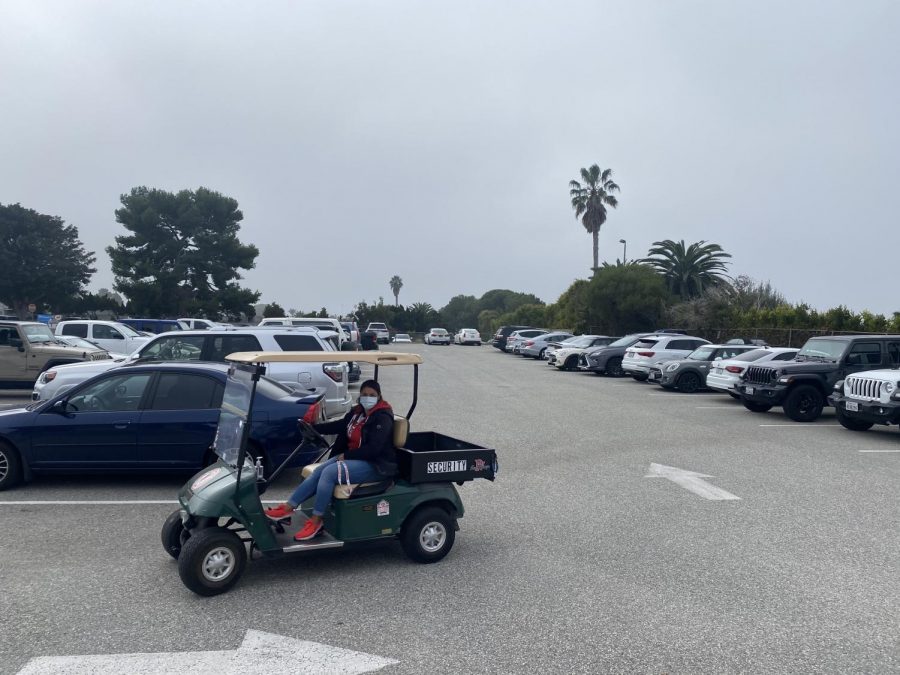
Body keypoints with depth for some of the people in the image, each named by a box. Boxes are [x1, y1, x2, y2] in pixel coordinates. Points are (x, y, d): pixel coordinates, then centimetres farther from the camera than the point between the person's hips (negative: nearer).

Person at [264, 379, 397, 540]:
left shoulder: (383, 418, -15)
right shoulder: (358, 411, 9)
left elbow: (373, 449, -23)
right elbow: (339, 426, 14)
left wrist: (346, 455, -17)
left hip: (376, 465, -8)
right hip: (352, 457, 8)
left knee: (329, 473, -25)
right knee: (318, 471, -11)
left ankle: (316, 520, -16)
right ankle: (288, 507, -8)